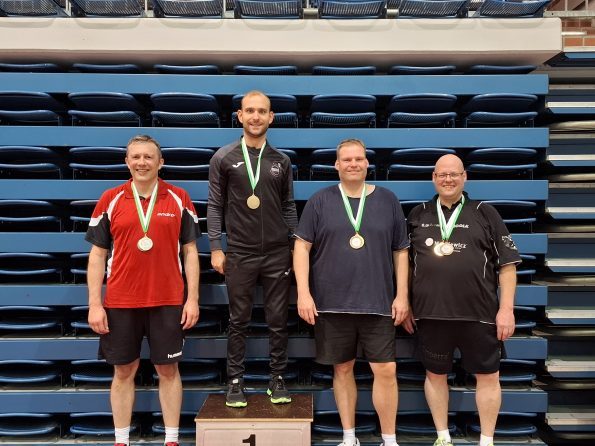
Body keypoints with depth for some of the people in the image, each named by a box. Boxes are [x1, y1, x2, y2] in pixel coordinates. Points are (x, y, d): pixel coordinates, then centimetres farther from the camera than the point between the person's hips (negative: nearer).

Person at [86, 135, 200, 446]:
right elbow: (97, 254, 4)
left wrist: (193, 299, -3)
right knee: (124, 371, 11)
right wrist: (94, 304, -2)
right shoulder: (110, 199, 2)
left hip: (168, 302, 0)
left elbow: (190, 251, 3)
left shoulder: (179, 199, 1)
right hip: (120, 302, 1)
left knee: (168, 370, 9)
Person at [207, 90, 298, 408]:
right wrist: (216, 248, -4)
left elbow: (289, 208, 12)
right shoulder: (224, 158, 2)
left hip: (278, 254, 2)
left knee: (278, 321, 7)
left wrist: (297, 247, 8)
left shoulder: (281, 161, 8)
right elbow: (215, 205, 2)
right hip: (239, 254, -1)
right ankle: (235, 382, 21)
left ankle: (278, 380, 21)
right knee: (239, 322, 8)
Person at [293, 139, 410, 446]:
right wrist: (303, 293, -9)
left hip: (378, 303, 1)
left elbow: (401, 251, 8)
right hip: (332, 303, 0)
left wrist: (402, 294, 1)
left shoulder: (387, 200, 6)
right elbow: (302, 247, 0)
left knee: (385, 370, 0)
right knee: (342, 369, 11)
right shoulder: (320, 201, 2)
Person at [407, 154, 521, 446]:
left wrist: (506, 308, -6)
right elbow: (405, 262, 13)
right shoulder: (418, 215, 8)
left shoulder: (485, 214, 3)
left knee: (488, 376, 7)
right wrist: (404, 303, 9)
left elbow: (507, 264, 1)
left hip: (479, 314, -1)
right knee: (435, 374, 12)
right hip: (431, 314, 2)